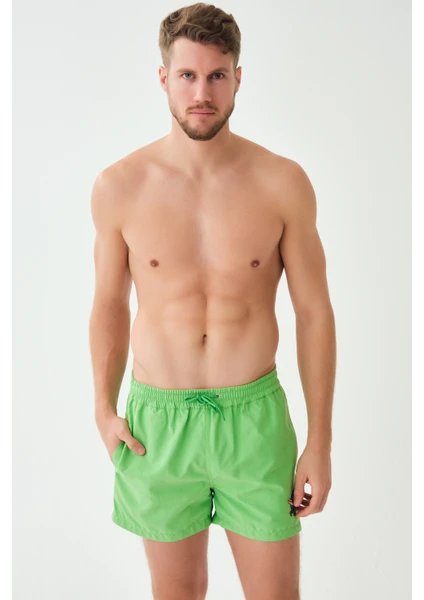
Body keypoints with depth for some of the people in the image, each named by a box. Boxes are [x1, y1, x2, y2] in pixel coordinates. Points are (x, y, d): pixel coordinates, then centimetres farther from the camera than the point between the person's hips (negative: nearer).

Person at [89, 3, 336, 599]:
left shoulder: (283, 183, -9)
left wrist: (320, 442, -2)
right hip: (157, 421, 1)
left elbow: (314, 313, -3)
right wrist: (104, 409, 0)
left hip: (256, 416, 0)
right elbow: (110, 303, 7)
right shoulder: (119, 187, -7)